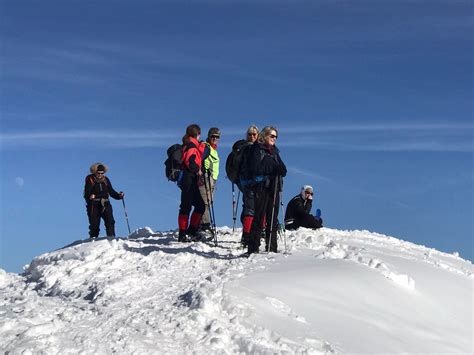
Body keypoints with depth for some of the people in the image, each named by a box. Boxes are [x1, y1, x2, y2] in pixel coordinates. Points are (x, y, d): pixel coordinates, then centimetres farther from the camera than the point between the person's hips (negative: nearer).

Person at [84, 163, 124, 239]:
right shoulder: (90, 179, 4)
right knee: (94, 224, -3)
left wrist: (119, 195, 0)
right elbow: (87, 193, -5)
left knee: (110, 221, -13)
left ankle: (111, 237, -15)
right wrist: (90, 197, -27)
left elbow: (111, 191, 17)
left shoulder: (106, 180, 16)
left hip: (105, 204, 3)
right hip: (94, 205, -3)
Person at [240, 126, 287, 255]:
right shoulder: (256, 149, -1)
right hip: (261, 187, -7)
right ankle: (253, 248, -5)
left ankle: (272, 248, 12)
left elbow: (282, 169, 17)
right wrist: (274, 168, -20)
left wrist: (281, 169, -6)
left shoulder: (274, 151, 21)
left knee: (273, 219, 7)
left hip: (274, 187, 7)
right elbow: (255, 168, -15)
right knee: (259, 217, -7)